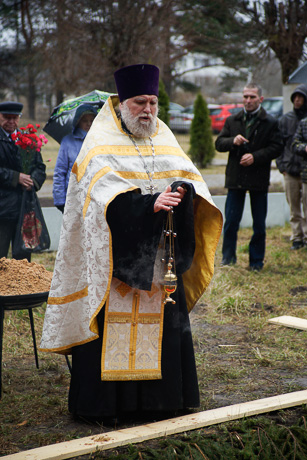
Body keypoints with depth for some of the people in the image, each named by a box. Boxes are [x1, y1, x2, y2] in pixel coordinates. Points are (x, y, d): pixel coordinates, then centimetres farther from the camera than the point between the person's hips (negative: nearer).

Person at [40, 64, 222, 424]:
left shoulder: (164, 138, 13)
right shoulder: (101, 143, -4)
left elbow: (188, 175, 2)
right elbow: (106, 193, -18)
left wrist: (183, 188, -22)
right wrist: (150, 202, -31)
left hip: (157, 256, 5)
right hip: (114, 256, -5)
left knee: (160, 323, 6)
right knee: (111, 326, -4)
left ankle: (159, 397, 17)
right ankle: (101, 402, 7)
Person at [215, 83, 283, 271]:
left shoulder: (270, 123, 0)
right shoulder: (232, 121, 10)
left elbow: (276, 148, -6)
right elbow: (219, 143, 8)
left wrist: (255, 157, -17)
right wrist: (233, 141, -13)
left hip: (259, 179, -2)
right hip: (236, 178, 2)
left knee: (259, 224, 5)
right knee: (231, 221, 3)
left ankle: (257, 260, 16)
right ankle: (228, 257, 15)